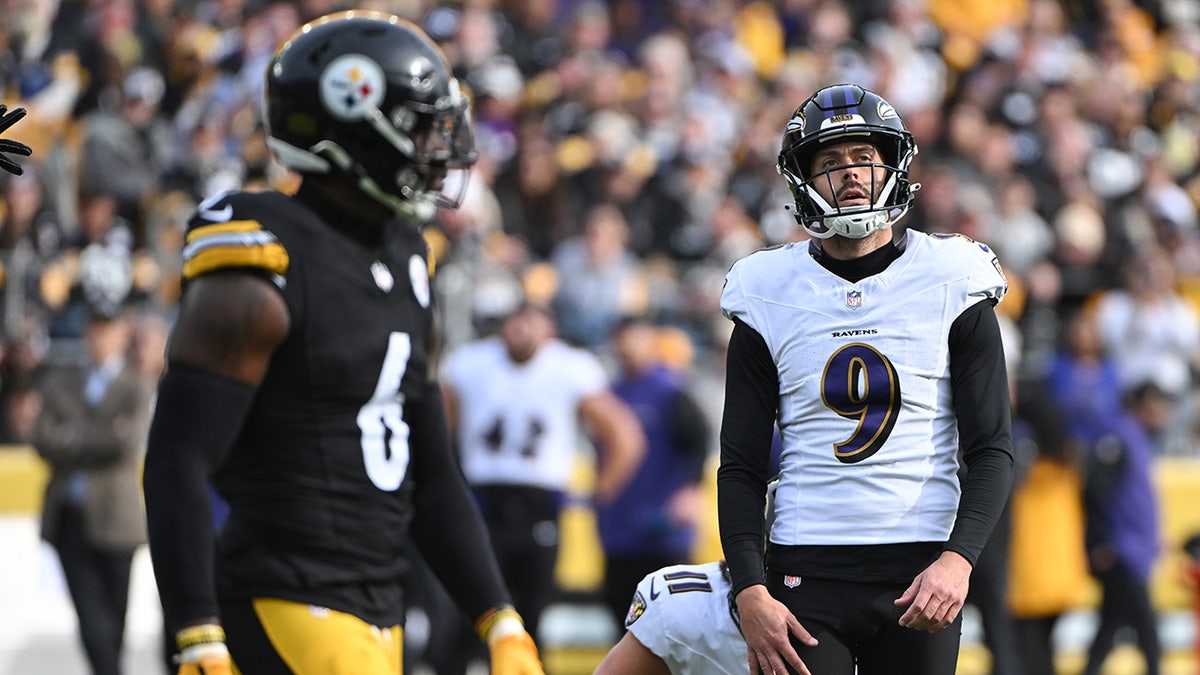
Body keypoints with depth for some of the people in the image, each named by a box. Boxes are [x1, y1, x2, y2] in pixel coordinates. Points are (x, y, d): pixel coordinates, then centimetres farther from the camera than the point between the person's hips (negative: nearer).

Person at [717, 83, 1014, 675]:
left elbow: (991, 451, 2)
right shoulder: (770, 295, 6)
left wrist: (957, 560, -14)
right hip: (805, 574, 0)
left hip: (921, 577, 0)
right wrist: (751, 593, -6)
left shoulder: (951, 285, 4)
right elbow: (740, 466, 6)